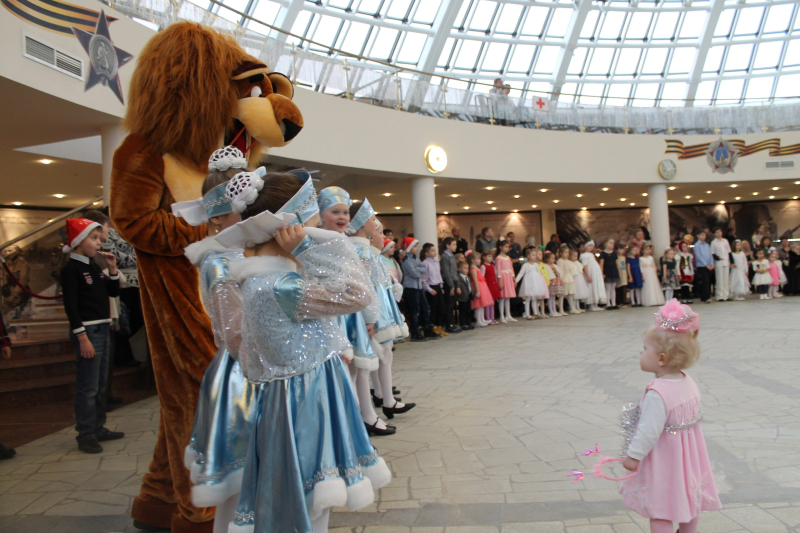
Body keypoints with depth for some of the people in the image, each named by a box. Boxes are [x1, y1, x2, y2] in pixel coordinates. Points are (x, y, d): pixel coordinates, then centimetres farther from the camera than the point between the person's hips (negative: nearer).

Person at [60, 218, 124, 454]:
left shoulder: (94, 267, 13)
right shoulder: (71, 269, -10)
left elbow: (113, 293, 17)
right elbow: (71, 306, -15)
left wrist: (113, 269, 3)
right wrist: (83, 338, -19)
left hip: (103, 329, 8)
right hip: (87, 331, -8)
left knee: (100, 386, 15)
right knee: (88, 387, -5)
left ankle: (98, 429, 25)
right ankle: (86, 435, 5)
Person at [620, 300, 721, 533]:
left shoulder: (657, 393, -29)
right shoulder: (690, 383, -2)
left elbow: (649, 430, -27)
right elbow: (698, 418, 9)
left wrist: (633, 455, -16)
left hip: (664, 460, -9)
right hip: (689, 453, 9)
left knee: (659, 513, 5)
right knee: (689, 505, 24)